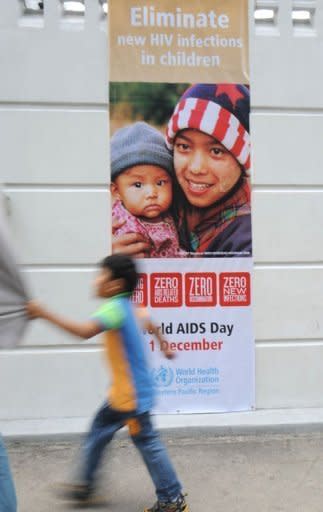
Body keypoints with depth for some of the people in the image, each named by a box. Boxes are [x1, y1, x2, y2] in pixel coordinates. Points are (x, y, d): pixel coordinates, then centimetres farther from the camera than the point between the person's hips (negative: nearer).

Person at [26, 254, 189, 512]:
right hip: (123, 393, 10)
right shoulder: (129, 307, 6)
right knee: (98, 433, 20)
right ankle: (86, 487, 37)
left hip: (131, 395, -10)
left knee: (148, 444, 4)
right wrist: (164, 346, 40)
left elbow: (85, 330, -39)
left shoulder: (115, 308, -24)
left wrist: (45, 314, -36)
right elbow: (151, 324, 22)